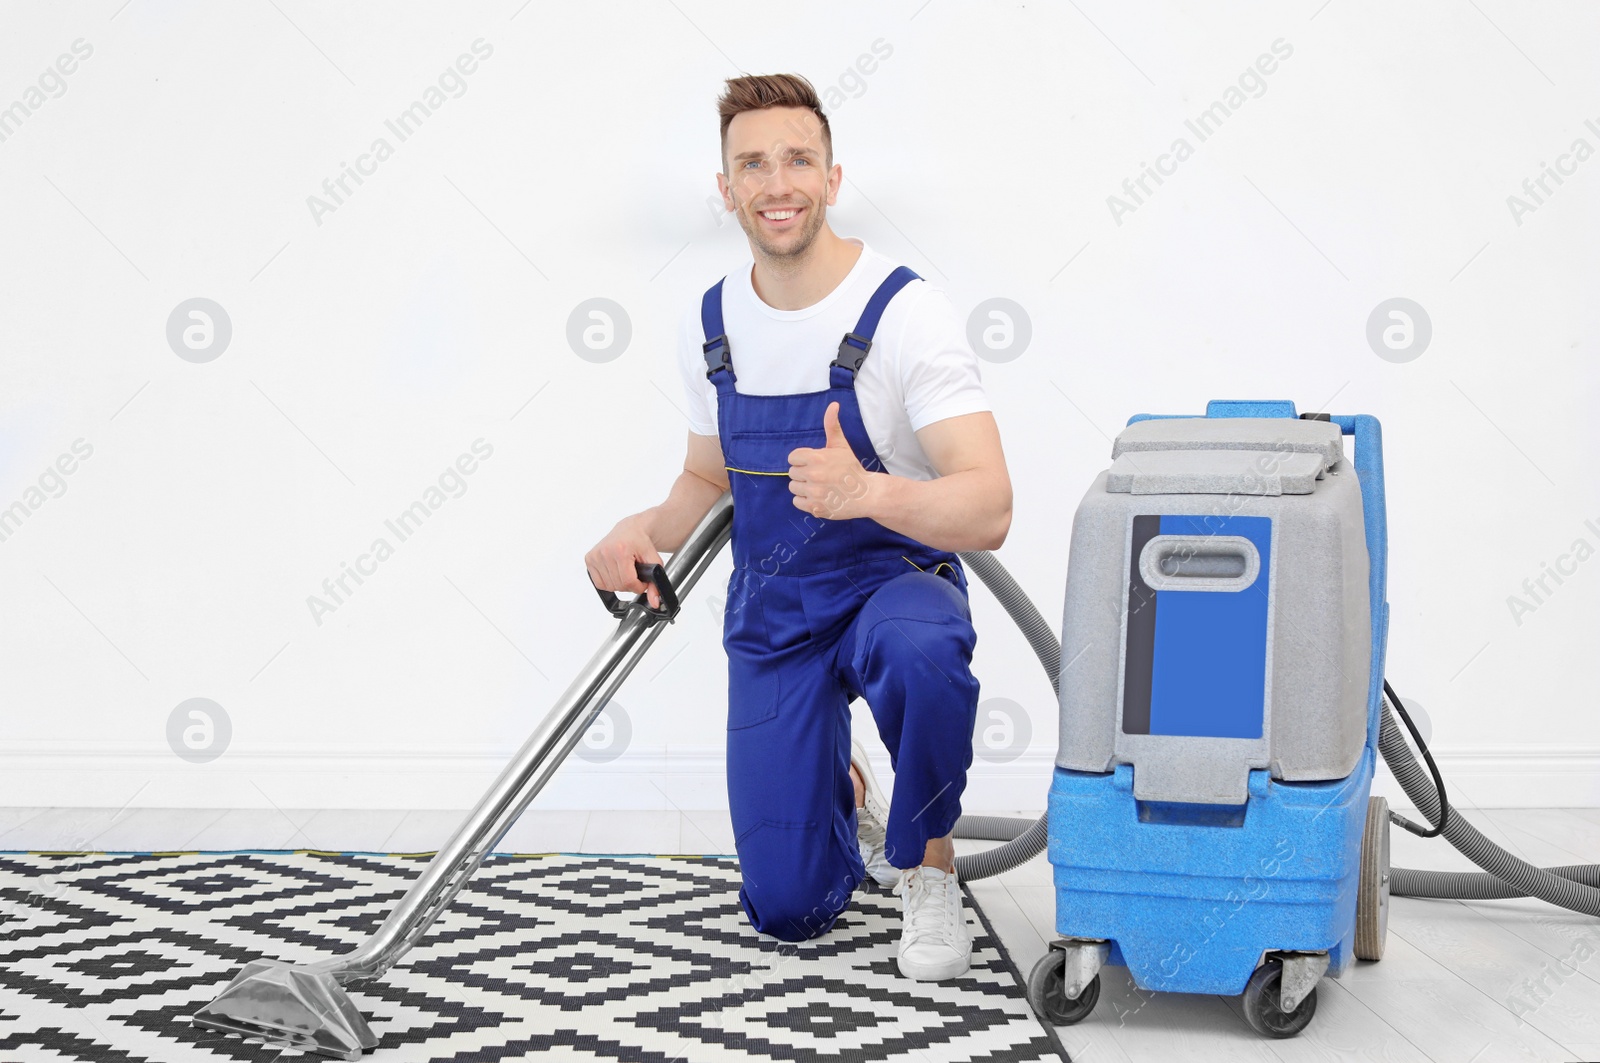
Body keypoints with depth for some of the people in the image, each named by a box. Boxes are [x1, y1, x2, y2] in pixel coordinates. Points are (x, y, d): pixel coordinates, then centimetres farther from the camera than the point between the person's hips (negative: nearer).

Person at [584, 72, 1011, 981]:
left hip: (893, 578, -4)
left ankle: (927, 868, -14)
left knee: (921, 653, -43)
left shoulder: (905, 312, -20)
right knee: (786, 910, -1)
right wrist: (649, 531, -8)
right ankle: (844, 794, 35)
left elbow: (988, 509, -28)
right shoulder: (710, 325, 0)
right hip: (771, 609, 4)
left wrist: (865, 493, -47)